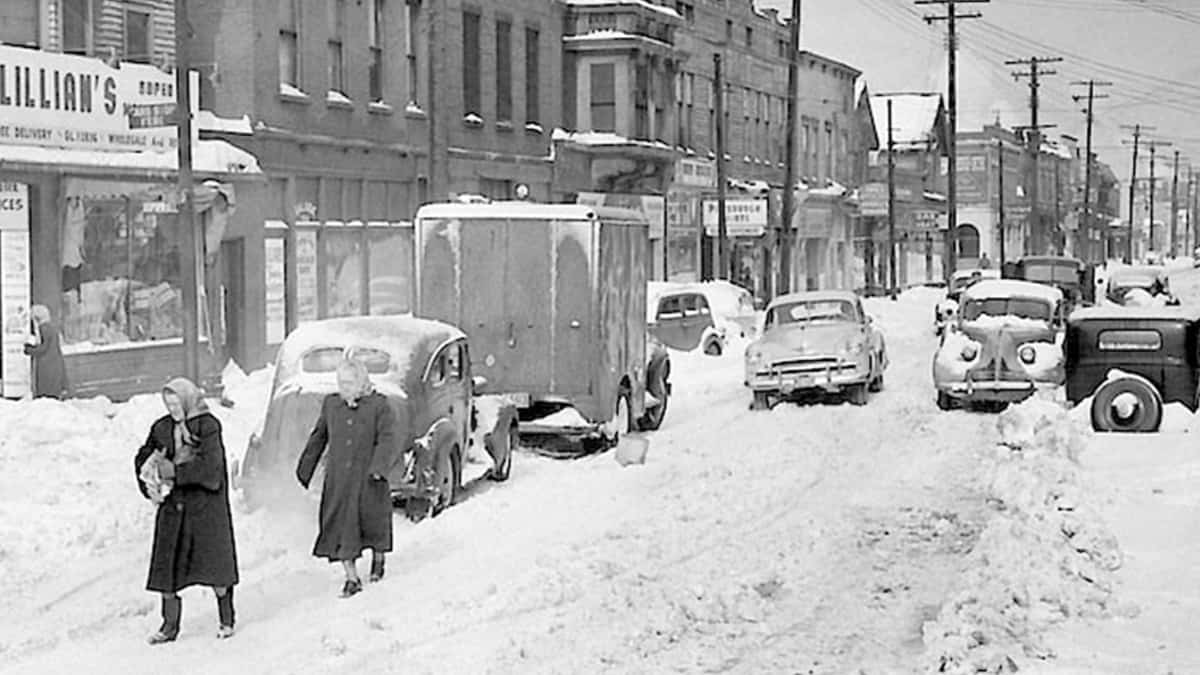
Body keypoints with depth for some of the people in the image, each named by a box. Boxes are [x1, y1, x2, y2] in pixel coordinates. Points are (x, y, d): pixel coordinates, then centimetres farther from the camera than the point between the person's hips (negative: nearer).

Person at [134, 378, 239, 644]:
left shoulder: (208, 426, -10)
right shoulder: (161, 428, 6)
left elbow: (209, 464, -19)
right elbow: (142, 459, 14)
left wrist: (174, 471, -19)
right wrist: (151, 485, -3)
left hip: (205, 504, -5)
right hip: (172, 505, 5)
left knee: (214, 562, 1)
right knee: (167, 566, 2)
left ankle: (226, 619, 17)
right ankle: (170, 625, 10)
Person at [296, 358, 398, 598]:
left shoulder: (379, 405, -7)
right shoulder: (331, 404, 4)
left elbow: (387, 439, -15)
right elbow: (318, 438, 13)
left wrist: (379, 467, -29)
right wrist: (305, 470, 17)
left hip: (368, 478, -2)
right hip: (338, 478, 3)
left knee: (373, 521, 11)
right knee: (341, 525, -4)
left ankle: (378, 557, 41)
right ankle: (352, 578, 1)